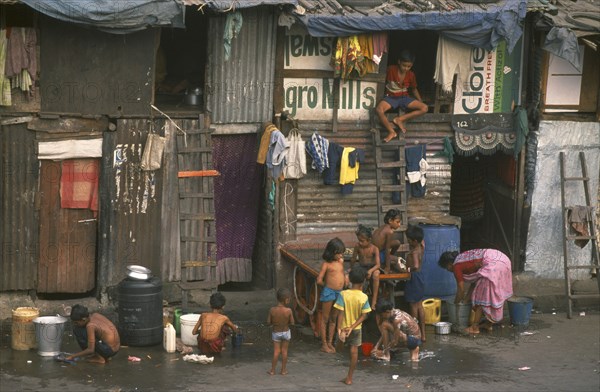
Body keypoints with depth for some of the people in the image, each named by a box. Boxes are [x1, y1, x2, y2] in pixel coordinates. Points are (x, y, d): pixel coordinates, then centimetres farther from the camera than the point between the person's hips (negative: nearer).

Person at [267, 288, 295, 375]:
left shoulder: (272, 310, -17)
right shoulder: (288, 310, -21)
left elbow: (268, 322, -11)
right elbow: (292, 322, -12)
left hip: (275, 333, 1)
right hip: (286, 332, -1)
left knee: (276, 351, 10)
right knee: (284, 351, 12)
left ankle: (272, 370, 13)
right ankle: (283, 370, 20)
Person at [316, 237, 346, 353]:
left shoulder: (341, 261, 7)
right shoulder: (326, 264, -11)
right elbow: (319, 280, -12)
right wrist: (328, 285, 2)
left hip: (339, 292, 6)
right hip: (329, 292, -6)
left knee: (333, 319, 13)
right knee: (325, 319, 3)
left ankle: (330, 343, 21)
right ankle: (324, 344, 8)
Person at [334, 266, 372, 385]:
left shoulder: (343, 294, -18)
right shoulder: (364, 297, -13)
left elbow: (340, 313, -20)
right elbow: (364, 316, -12)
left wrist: (339, 328, -18)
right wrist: (352, 327, -12)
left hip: (344, 327, -1)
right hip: (357, 328, 1)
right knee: (354, 351, 9)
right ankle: (349, 378, 14)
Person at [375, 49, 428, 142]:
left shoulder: (411, 75, -4)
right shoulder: (391, 70, -14)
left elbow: (414, 89, 11)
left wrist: (420, 102, 5)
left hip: (404, 98, 3)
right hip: (391, 97, -3)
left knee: (424, 108, -20)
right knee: (379, 109, -36)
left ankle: (400, 119, -16)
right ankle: (391, 132, -24)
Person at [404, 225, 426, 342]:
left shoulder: (414, 252, -25)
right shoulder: (421, 247, 0)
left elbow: (416, 266, -41)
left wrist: (409, 269, -25)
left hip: (414, 278, -9)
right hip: (420, 276, 9)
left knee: (413, 307, 2)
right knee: (420, 306, 14)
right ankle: (423, 334, 19)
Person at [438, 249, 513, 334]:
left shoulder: (456, 266, 0)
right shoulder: (462, 258, 24)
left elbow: (461, 290, 4)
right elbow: (475, 280, 28)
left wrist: (455, 304, 18)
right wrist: (467, 298, 31)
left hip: (493, 265, -9)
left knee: (480, 297, 2)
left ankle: (475, 328, 6)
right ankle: (489, 324, 29)